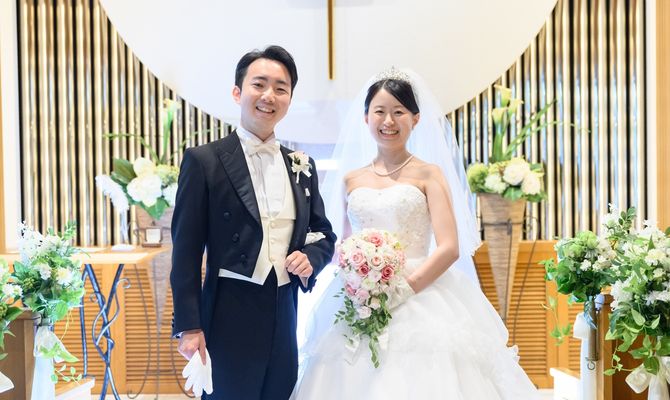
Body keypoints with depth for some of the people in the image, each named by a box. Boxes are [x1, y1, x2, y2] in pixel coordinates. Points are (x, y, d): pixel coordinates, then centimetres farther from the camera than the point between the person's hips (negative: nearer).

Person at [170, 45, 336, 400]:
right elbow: (186, 250, -7)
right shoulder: (204, 160, -4)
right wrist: (189, 327, -12)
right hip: (230, 319, -5)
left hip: (285, 319, 5)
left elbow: (325, 235, 19)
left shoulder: (302, 167, 11)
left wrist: (310, 258, -4)